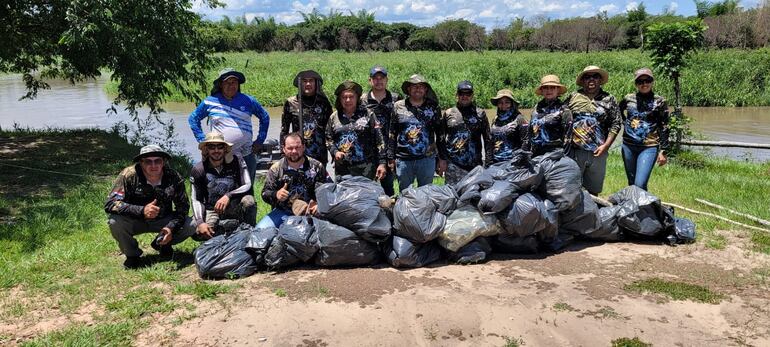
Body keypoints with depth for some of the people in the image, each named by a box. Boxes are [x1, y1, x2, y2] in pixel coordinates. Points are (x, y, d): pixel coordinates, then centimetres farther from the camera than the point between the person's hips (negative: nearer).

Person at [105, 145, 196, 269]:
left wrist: (172, 227, -29)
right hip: (134, 221, -2)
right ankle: (132, 254, -2)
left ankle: (163, 244, 12)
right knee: (114, 220, -32)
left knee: (191, 226, -20)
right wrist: (142, 211, -42)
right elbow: (109, 204, -29)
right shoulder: (129, 175, -23)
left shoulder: (174, 177, -17)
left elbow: (182, 207, -11)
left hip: (163, 221, 2)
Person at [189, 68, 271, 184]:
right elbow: (193, 119, 14)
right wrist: (203, 141, 5)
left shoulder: (248, 101, 6)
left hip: (246, 157, 2)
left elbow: (265, 117, 18)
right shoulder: (210, 102, 3)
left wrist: (260, 141, 10)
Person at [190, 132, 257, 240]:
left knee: (248, 200, -33)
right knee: (198, 233, -27)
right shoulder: (198, 170, -4)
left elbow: (248, 186, -14)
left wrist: (228, 196, -31)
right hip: (212, 210, 1)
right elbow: (196, 200, -5)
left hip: (235, 208, -1)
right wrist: (200, 222, -20)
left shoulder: (236, 162, -7)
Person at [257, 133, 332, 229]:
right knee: (260, 229, -20)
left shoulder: (316, 167, 1)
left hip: (310, 212, -1)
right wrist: (276, 195, -19)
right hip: (283, 213, 2)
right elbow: (265, 193, 4)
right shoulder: (276, 168, 3)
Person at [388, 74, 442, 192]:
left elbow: (440, 134, 9)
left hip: (427, 159, 0)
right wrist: (391, 158, 2)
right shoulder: (398, 106, 4)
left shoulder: (433, 107, 6)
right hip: (403, 160, 0)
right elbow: (392, 134, 6)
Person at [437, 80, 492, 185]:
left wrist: (489, 162, 2)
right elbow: (441, 139, 10)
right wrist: (442, 160, 2)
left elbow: (487, 139, 9)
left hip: (475, 165, 0)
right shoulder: (448, 114, 10)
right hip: (452, 164, 0)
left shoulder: (480, 114, 10)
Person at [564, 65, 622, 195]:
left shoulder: (609, 100, 8)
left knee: (594, 189, 10)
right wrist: (565, 140, -3)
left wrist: (606, 145, -6)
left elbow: (615, 124, 4)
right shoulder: (573, 97, 7)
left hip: (598, 153, 1)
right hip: (574, 151, -1)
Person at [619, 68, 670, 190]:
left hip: (649, 147, -3)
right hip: (628, 146, 4)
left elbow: (664, 128, -1)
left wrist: (663, 151, -4)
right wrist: (625, 123, 11)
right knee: (631, 183, 12)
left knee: (640, 184, -14)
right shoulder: (628, 99, 5)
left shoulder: (660, 102, -1)